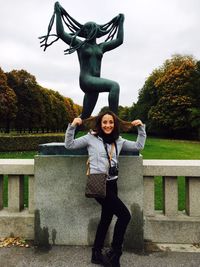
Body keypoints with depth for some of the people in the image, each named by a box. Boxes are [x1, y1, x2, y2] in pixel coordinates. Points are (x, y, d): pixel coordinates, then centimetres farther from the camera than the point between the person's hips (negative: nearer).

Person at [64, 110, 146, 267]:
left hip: (112, 184, 7)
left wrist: (141, 128, 8)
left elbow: (139, 146, 16)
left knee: (107, 217, 17)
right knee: (125, 215, -8)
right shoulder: (91, 138, -3)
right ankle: (114, 254, 14)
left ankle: (97, 254, 37)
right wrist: (72, 126, -12)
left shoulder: (119, 141, 11)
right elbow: (69, 145, -1)